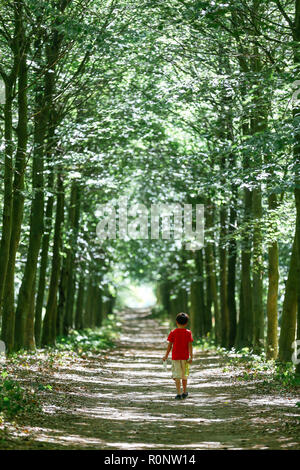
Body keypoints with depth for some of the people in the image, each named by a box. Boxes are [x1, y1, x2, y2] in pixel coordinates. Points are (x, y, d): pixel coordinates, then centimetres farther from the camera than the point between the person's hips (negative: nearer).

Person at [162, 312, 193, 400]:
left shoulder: (173, 332, -3)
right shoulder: (188, 333, -2)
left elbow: (170, 345, -1)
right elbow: (190, 345, -8)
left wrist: (166, 356, 8)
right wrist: (191, 357, -7)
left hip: (175, 357, -1)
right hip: (185, 357, 1)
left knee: (177, 376, -2)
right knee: (184, 376, 17)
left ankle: (179, 394, -11)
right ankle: (184, 392, 29)